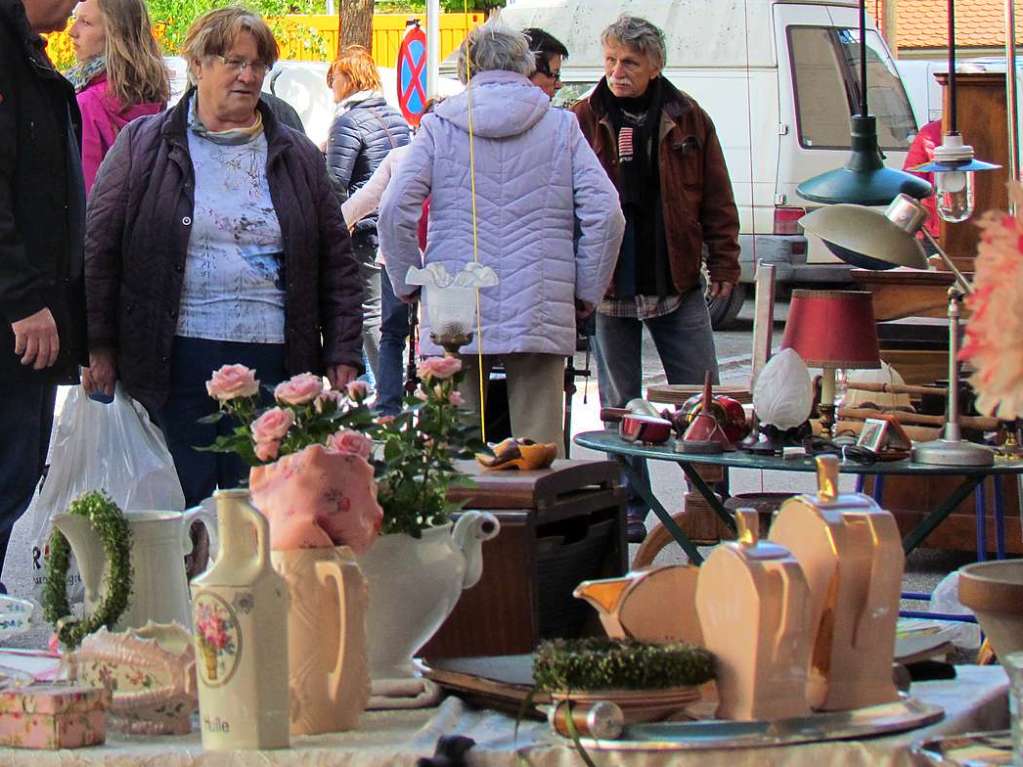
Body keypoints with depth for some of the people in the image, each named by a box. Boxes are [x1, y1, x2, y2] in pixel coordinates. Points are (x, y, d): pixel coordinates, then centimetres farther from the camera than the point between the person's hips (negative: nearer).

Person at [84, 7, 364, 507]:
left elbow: (337, 263, 14)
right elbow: (100, 250, 4)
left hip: (273, 366, 2)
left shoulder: (297, 157, 13)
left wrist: (342, 354, 6)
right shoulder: (143, 145, 6)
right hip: (175, 363, -2)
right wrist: (99, 349, -2)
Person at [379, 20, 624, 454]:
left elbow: (394, 209, -4)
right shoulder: (561, 127, 7)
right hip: (540, 315, 0)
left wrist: (407, 283, 9)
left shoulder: (438, 127, 6)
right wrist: (587, 292, 9)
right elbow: (605, 213, -1)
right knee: (540, 451, 2)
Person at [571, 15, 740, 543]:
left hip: (678, 284, 1)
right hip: (610, 285, 0)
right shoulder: (585, 122, 1)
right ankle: (629, 510, 15)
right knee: (619, 405, 7)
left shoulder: (688, 120, 4)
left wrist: (723, 264, 2)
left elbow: (716, 201, 8)